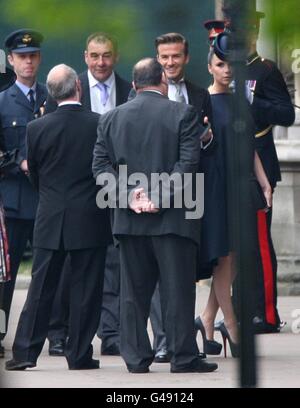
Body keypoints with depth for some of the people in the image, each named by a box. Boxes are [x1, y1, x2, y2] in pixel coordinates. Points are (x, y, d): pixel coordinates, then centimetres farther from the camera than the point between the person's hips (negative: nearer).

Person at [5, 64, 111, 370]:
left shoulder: (37, 128, -5)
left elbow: (34, 175, 6)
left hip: (50, 219, 1)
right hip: (90, 220, -1)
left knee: (41, 289, 6)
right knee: (85, 290, 5)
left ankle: (25, 351, 3)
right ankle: (79, 354, 7)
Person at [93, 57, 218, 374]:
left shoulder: (111, 118, 8)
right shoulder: (183, 114, -4)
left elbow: (101, 164, 2)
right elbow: (188, 163, -13)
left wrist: (128, 194, -7)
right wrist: (160, 198, -14)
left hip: (129, 218, 3)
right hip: (172, 217, -3)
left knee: (134, 291, 8)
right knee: (177, 289, 1)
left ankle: (136, 357, 8)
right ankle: (183, 357, 3)